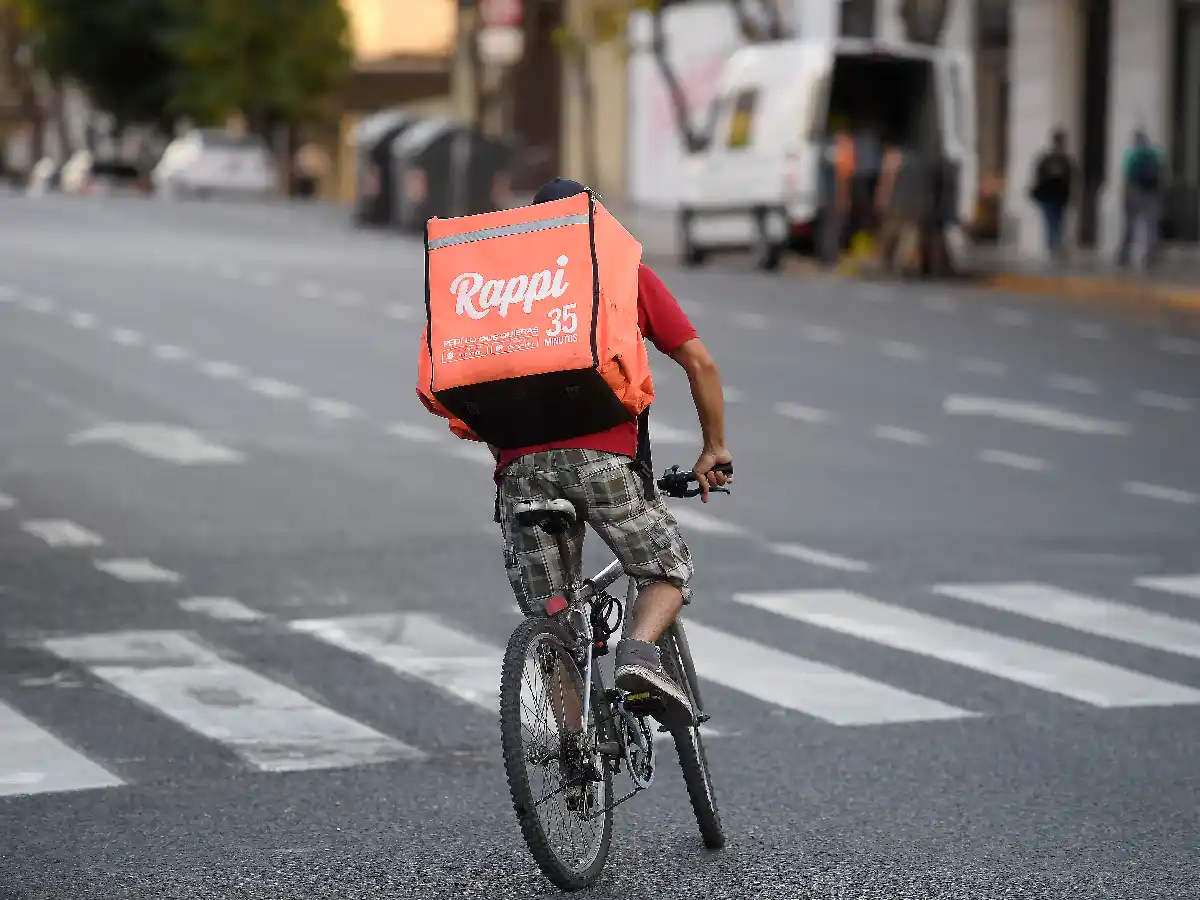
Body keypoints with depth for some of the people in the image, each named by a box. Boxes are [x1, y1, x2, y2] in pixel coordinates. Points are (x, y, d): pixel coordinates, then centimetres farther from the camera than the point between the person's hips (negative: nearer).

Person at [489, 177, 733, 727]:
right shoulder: (629, 274, 17)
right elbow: (698, 361, 12)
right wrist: (715, 450, 20)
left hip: (520, 463, 2)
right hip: (603, 454, -2)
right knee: (669, 573, 15)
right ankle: (639, 652, -13)